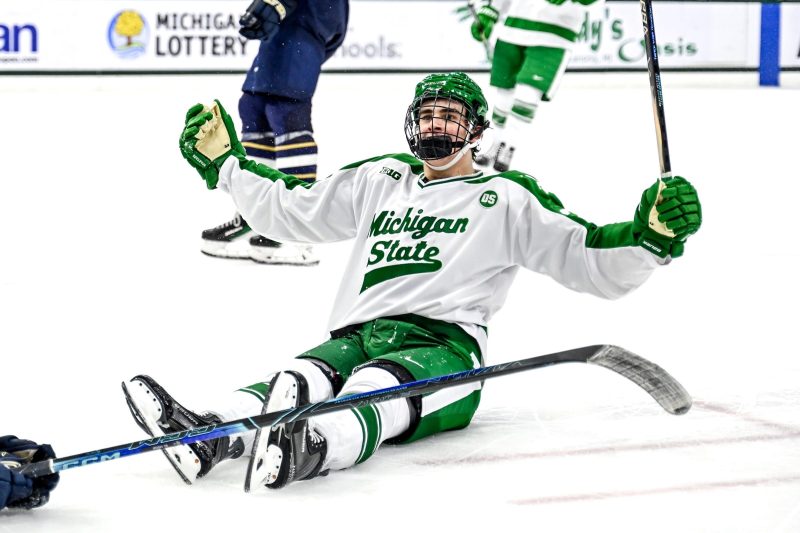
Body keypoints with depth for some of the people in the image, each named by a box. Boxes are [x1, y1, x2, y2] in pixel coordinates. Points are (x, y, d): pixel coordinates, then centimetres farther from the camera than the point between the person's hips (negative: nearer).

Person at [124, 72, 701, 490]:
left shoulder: (506, 198, 14)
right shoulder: (379, 182, 27)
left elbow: (596, 263, 7)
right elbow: (287, 210, 35)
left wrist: (652, 234, -11)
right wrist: (225, 162, 34)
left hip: (443, 347, -4)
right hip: (356, 338, 4)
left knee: (373, 388, -39)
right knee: (299, 380, -31)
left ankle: (310, 448, -74)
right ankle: (205, 436, -61)